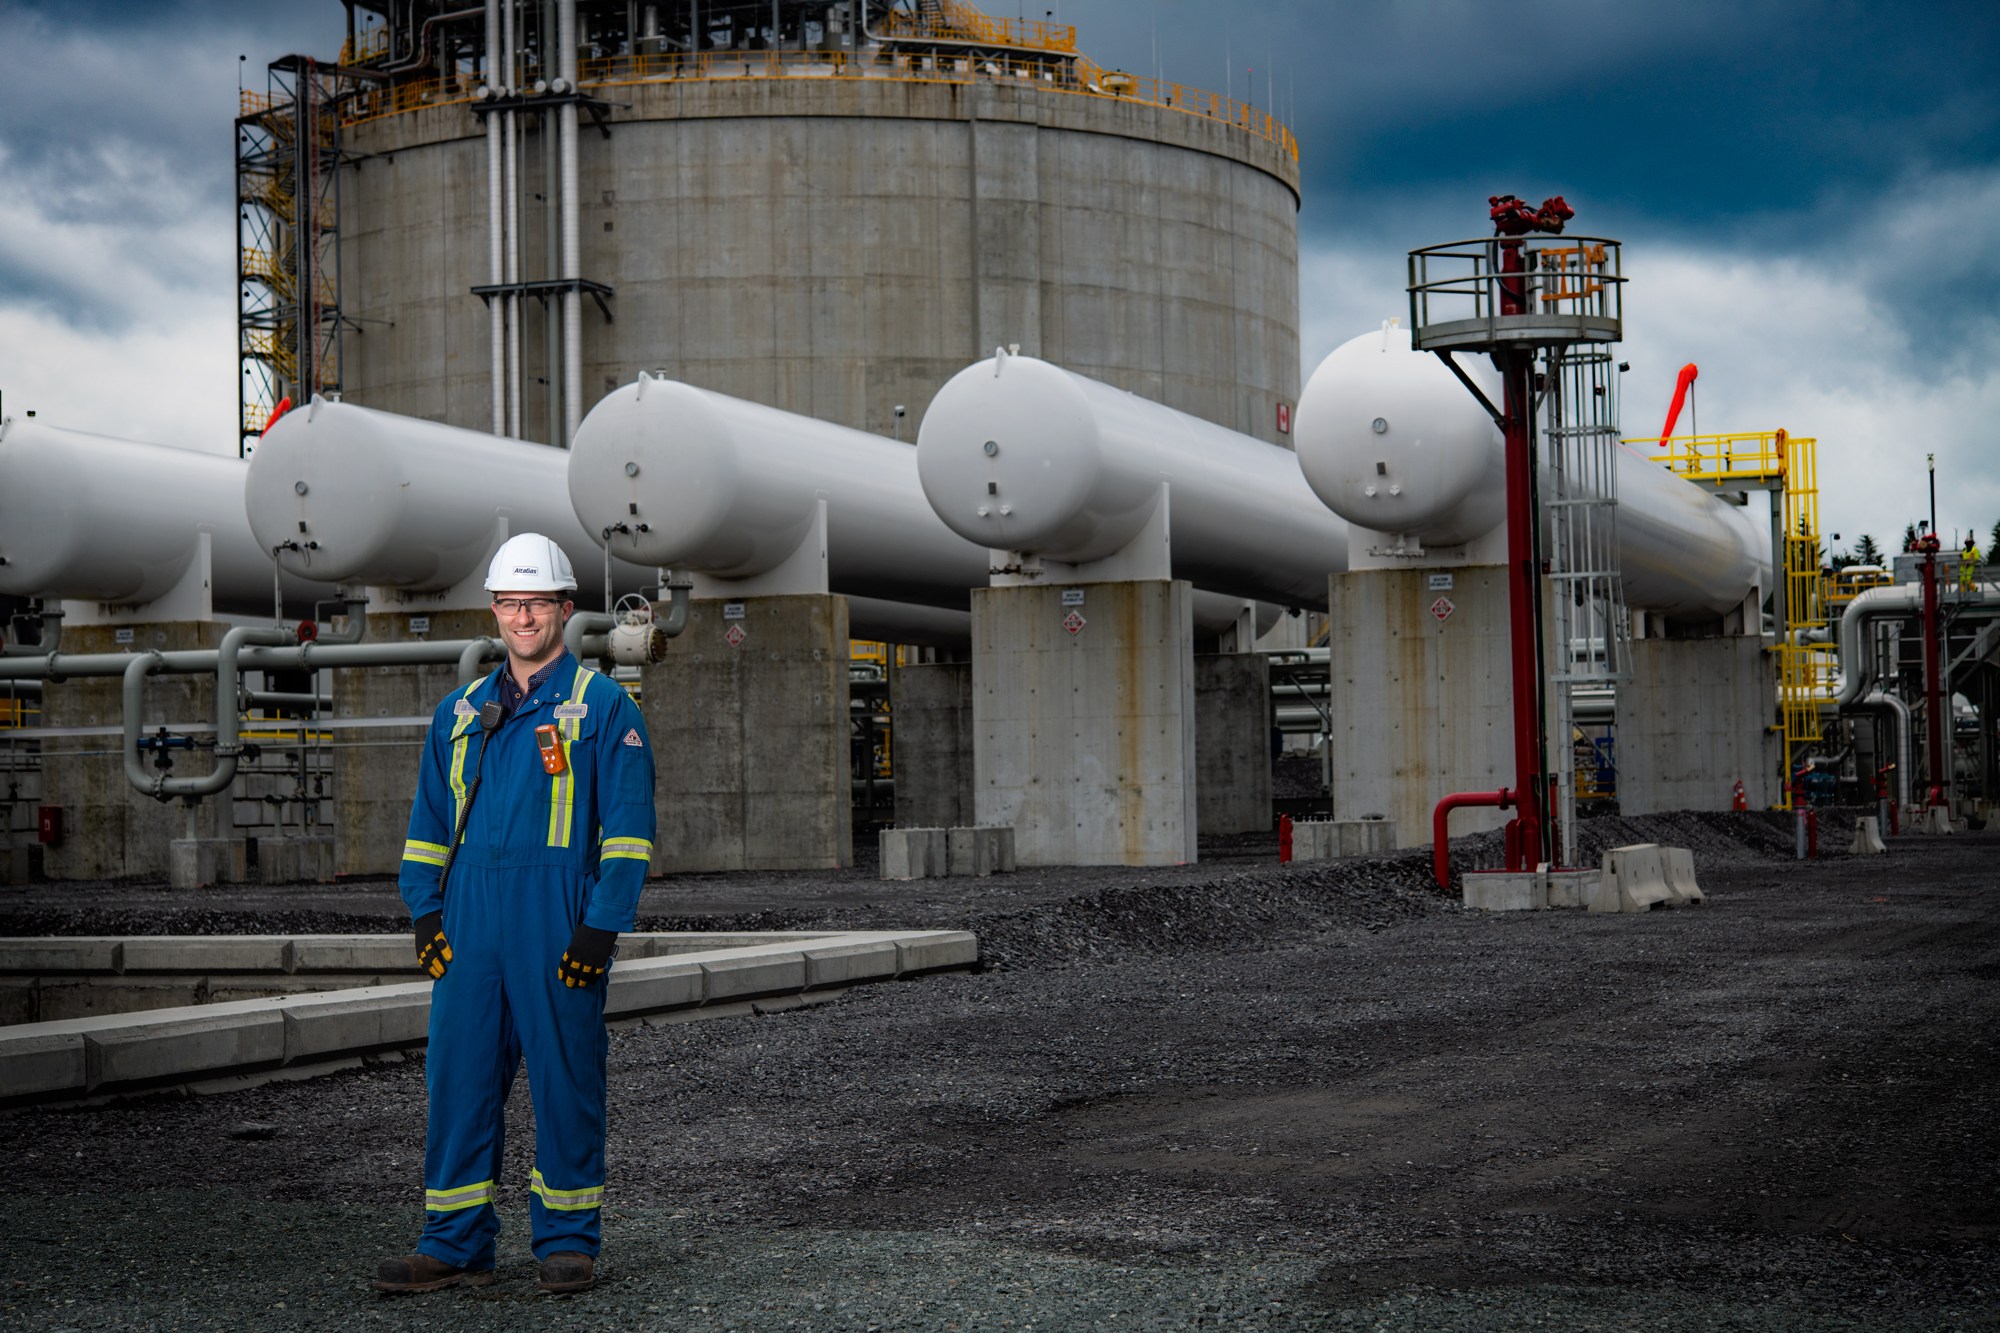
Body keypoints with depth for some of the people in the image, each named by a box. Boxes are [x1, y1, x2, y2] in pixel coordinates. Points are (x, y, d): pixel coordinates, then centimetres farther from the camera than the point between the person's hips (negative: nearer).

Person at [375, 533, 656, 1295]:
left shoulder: (603, 707, 1)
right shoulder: (460, 713, 16)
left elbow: (627, 825, -4)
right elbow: (430, 821, 19)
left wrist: (602, 925, -12)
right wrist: (425, 911, 6)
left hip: (559, 911, -4)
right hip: (470, 913, 4)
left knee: (565, 1075, 0)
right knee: (458, 1072, 3)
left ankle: (568, 1240, 11)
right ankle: (456, 1245, 10)